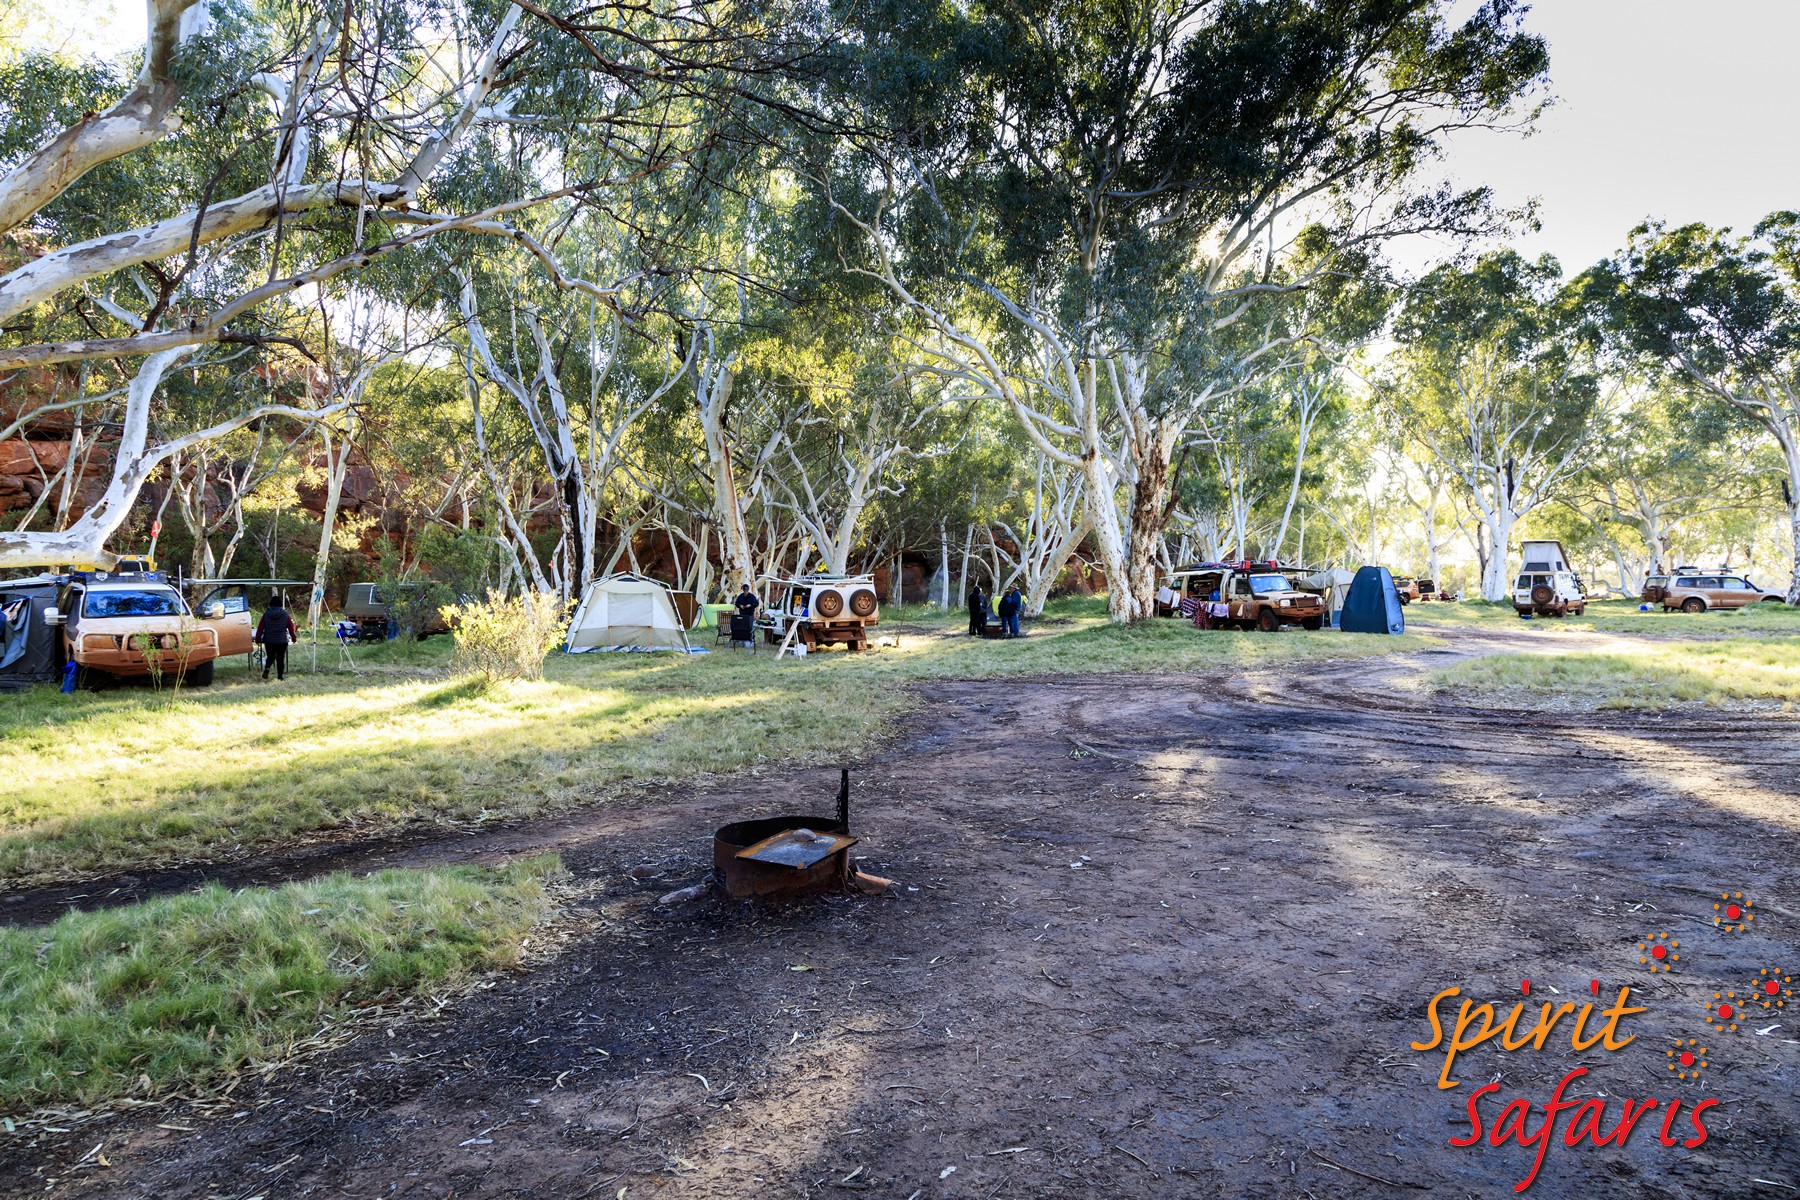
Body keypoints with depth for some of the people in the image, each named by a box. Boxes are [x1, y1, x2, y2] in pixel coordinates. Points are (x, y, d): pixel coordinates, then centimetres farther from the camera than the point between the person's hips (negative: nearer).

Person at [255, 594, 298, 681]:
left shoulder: (266, 614, -1)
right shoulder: (285, 615, -3)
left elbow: (260, 627, 2)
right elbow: (291, 628, 3)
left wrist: (257, 639, 12)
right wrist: (294, 638, 15)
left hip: (268, 640, 1)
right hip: (282, 641, -1)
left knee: (270, 657, 17)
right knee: (280, 659, 5)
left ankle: (266, 668, -12)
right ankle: (280, 677, 6)